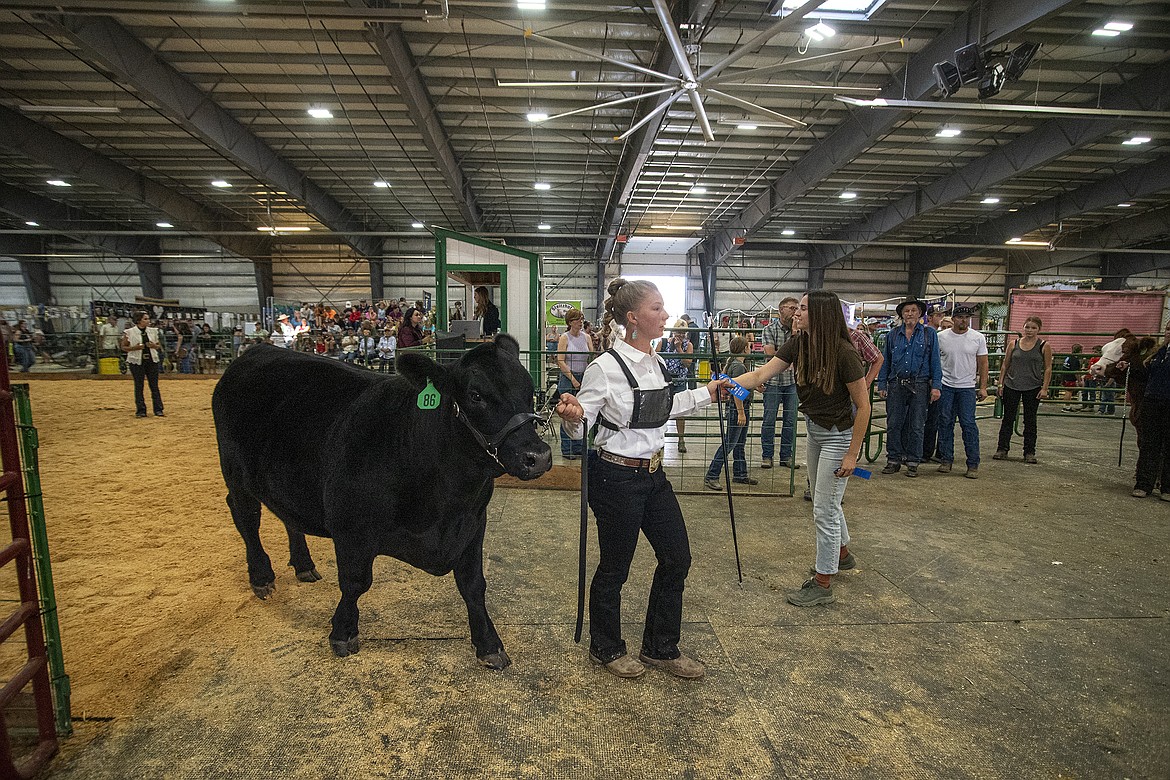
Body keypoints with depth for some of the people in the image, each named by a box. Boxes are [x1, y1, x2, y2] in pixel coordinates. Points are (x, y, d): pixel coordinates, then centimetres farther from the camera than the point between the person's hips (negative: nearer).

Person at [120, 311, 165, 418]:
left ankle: (158, 410, 6)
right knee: (139, 386, 2)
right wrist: (135, 347, -16)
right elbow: (124, 347, 1)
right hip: (136, 361, -3)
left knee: (154, 385, 3)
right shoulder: (129, 332, -3)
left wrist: (154, 346, -8)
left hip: (152, 360, 3)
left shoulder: (153, 331, 7)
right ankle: (141, 411, 9)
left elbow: (159, 346, 14)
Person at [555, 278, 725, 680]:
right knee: (614, 568, 10)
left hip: (653, 474, 8)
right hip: (616, 477, -8)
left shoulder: (657, 363, 4)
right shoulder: (605, 367, -19)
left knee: (677, 558, 15)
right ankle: (606, 648, 37)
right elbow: (580, 430, -14)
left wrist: (705, 394, 23)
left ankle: (660, 648, 36)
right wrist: (573, 415, -36)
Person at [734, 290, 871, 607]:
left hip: (839, 435, -8)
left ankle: (822, 584, 13)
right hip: (814, 429, 8)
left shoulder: (844, 353, -25)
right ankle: (842, 554, 48)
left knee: (824, 509, -2)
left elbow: (863, 406, -19)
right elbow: (761, 374, -12)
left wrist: (852, 454, -18)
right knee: (824, 500, 24)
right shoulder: (798, 345, -7)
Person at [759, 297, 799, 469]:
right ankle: (767, 456, 11)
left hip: (792, 380, 3)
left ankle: (786, 456, 18)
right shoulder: (770, 329, -3)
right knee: (769, 419, 1)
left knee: (790, 420, 7)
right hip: (773, 380, -3)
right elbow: (770, 353, -13)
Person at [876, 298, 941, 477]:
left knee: (916, 426, 4)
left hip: (919, 385, -1)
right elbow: (885, 361, 10)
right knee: (893, 424, 2)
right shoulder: (893, 334, 8)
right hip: (896, 384, 1)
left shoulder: (929, 334, 5)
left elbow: (935, 361, 3)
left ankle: (913, 462, 15)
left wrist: (936, 386, -4)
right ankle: (894, 459, 13)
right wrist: (882, 384, 4)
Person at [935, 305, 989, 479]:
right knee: (945, 423, 5)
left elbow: (983, 364, 5)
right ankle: (946, 460, 15)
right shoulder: (941, 337, 2)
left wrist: (983, 387, -1)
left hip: (967, 387, -1)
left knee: (969, 424, -4)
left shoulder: (978, 338, 2)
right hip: (945, 386, 1)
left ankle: (973, 464, 3)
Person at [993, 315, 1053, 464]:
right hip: (1011, 386, 1)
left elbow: (1048, 368, 0)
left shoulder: (1044, 346, -1)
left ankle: (1029, 452, 14)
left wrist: (1045, 388, -6)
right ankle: (1002, 449, 10)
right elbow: (1005, 365, 9)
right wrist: (1001, 384, 4)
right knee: (1008, 419, 5)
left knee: (1030, 421, 6)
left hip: (1033, 388, -1)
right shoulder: (1014, 344, 4)